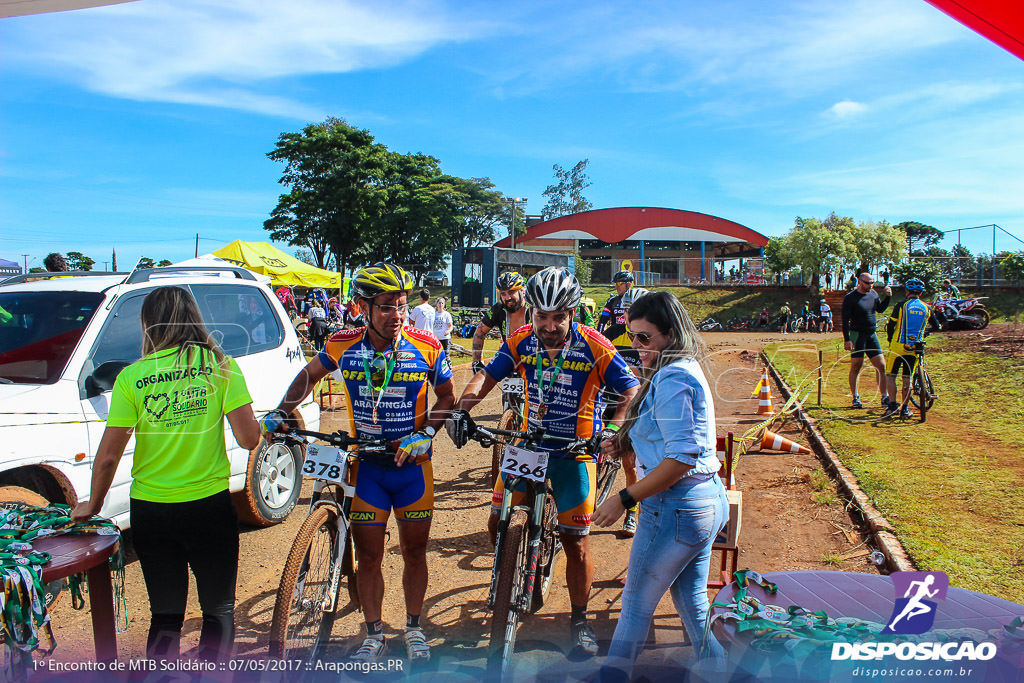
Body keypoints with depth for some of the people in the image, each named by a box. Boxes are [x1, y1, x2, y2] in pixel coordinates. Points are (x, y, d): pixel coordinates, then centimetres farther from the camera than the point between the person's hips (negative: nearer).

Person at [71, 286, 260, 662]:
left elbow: (108, 455, -3)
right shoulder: (220, 366, -7)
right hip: (209, 504, -1)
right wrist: (259, 428, 11)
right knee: (219, 609, 15)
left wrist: (92, 506, 13)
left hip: (150, 509, 1)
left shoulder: (131, 377, -5)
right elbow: (249, 439, -11)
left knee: (165, 615, 17)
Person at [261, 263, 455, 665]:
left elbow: (446, 397, 1)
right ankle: (374, 636, 26)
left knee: (414, 551, 11)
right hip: (364, 464, 1)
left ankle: (414, 628, 32)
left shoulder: (427, 348, -12)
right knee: (368, 555, 7)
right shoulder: (344, 346, -9)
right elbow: (310, 375, 10)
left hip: (412, 463, 0)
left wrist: (425, 434, -14)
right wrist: (278, 414, 0)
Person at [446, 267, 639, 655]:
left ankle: (579, 620, 23)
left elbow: (632, 391, -11)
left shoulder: (595, 348, -16)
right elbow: (487, 377, 1)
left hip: (574, 452, -3)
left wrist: (614, 427, -28)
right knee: (497, 523, 0)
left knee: (575, 540, 2)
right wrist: (461, 409, -16)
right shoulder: (520, 341, -6)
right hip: (527, 444, 3)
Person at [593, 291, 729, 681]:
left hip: (675, 510, -10)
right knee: (692, 603, 22)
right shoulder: (685, 370, 10)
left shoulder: (671, 380, -21)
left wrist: (624, 499, -23)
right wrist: (625, 443, 4)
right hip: (709, 502, 10)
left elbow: (682, 458, -27)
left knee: (637, 605, 7)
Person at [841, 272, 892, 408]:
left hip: (872, 335, 6)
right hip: (857, 335, -5)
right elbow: (845, 320, -11)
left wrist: (888, 297, 7)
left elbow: (880, 309, 25)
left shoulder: (873, 294, 10)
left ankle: (885, 398, 8)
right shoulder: (850, 298, -8)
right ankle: (855, 398, 9)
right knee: (856, 367, -2)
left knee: (881, 366, 1)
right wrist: (847, 339, -18)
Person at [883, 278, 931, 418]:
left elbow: (890, 326, -3)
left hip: (898, 345, -3)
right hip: (915, 348, 3)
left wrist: (891, 341, 14)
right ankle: (905, 408, 11)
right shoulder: (927, 308, 4)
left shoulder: (901, 306, -6)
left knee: (890, 375, 6)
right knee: (907, 378, 9)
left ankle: (893, 405, -1)